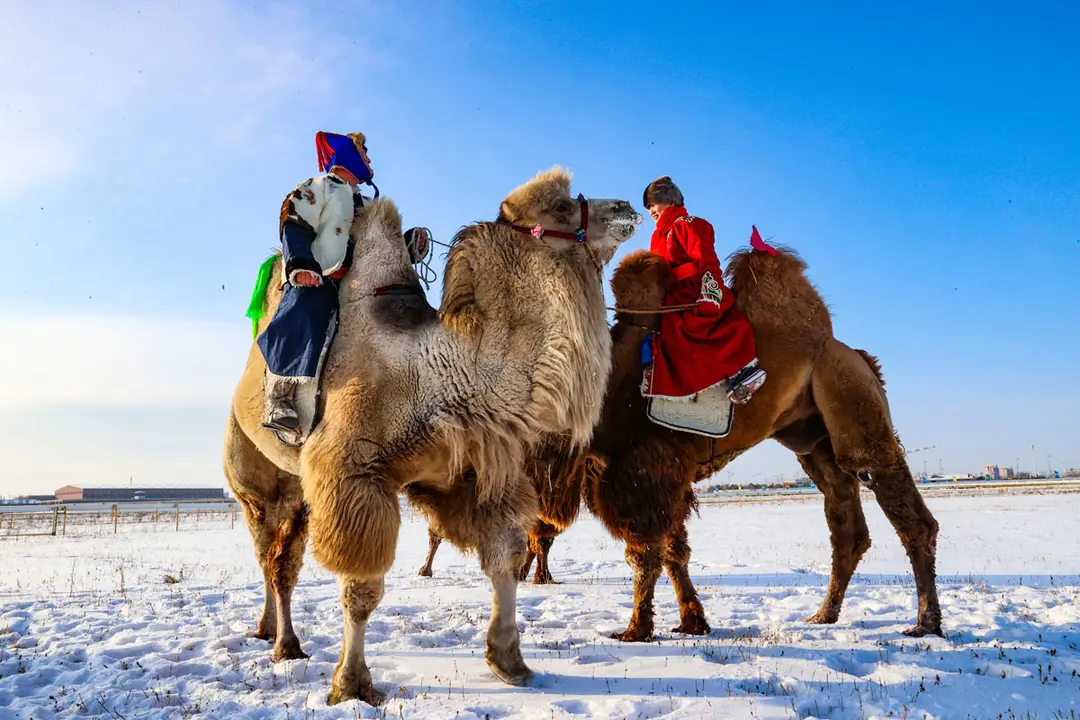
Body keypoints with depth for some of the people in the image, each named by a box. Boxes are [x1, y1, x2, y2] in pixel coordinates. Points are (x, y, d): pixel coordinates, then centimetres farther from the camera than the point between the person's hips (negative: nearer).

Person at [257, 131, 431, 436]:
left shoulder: (367, 204, 31)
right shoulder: (317, 188, 10)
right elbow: (295, 229, -3)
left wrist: (409, 245, 9)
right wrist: (300, 263, -21)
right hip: (317, 279, -7)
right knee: (303, 317, -30)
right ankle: (279, 400, -29)